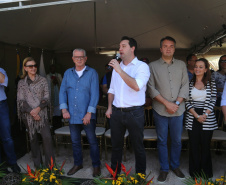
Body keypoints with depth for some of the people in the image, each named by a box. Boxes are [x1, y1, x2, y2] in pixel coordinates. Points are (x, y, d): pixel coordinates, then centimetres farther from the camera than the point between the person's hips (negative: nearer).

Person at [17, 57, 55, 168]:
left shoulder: (43, 80, 5)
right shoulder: (21, 83, 5)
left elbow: (46, 97, 1)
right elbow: (21, 100, -1)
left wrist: (38, 108, -14)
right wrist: (32, 112, -12)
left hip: (42, 113, -1)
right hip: (28, 115, 1)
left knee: (47, 137, -9)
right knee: (33, 138, 9)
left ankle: (50, 163, 3)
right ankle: (37, 164, 22)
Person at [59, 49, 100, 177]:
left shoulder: (92, 73, -3)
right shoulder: (68, 73, 10)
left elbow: (95, 94, -10)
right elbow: (63, 91, 8)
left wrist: (89, 113, -16)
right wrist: (64, 109, -3)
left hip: (87, 115, -4)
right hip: (72, 115, 4)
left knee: (92, 141, 5)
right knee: (75, 141, 16)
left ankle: (96, 165, 23)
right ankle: (78, 164, 34)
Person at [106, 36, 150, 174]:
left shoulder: (142, 66, -6)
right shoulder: (116, 66, 12)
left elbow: (137, 86, -24)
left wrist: (120, 70, -24)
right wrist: (109, 107, 9)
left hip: (134, 112, -5)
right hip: (116, 112, 5)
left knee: (138, 146, 9)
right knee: (116, 145, 16)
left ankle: (141, 175, 27)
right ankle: (115, 173, 33)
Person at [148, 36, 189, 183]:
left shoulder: (181, 65, 9)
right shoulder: (153, 66, 2)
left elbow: (185, 85, 4)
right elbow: (152, 88, -4)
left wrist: (177, 103, -9)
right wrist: (167, 103, -11)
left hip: (178, 110, 2)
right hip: (160, 110, -2)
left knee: (177, 140, 12)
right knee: (162, 140, 8)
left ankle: (175, 166, 32)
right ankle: (164, 169, 23)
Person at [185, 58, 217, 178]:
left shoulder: (211, 84, 4)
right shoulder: (189, 84, 4)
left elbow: (212, 102, 0)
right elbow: (187, 102, 1)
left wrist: (205, 115, -12)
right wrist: (197, 116, -10)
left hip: (207, 120, 0)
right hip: (192, 120, 1)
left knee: (205, 146, 6)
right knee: (194, 146, 6)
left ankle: (206, 173, 22)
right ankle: (195, 172, 20)